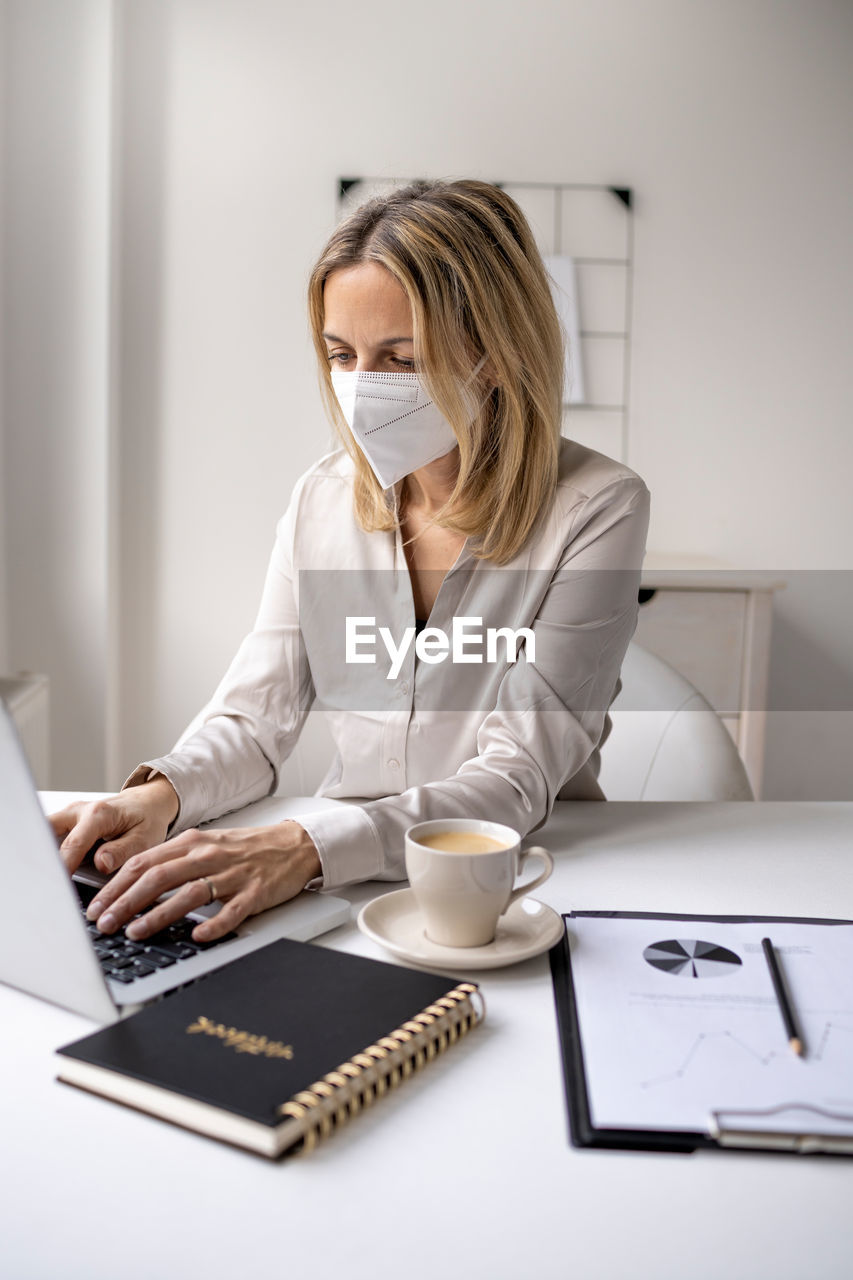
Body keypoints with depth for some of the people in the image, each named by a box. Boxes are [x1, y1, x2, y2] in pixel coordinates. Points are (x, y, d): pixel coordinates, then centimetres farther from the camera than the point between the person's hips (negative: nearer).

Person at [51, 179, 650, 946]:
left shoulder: (597, 509, -13)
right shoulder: (321, 500, 3)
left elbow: (517, 782, -19)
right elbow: (254, 719, 3)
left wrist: (310, 848, -33)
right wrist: (160, 794, -19)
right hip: (345, 885, 4)